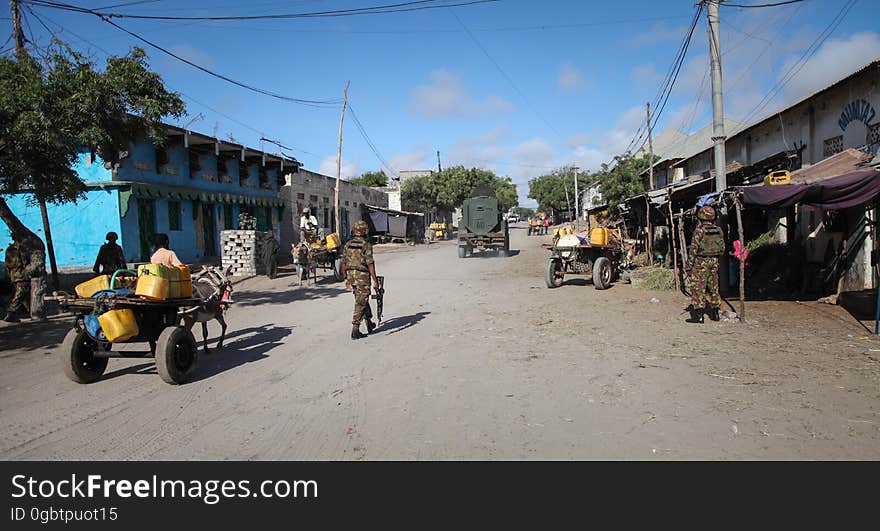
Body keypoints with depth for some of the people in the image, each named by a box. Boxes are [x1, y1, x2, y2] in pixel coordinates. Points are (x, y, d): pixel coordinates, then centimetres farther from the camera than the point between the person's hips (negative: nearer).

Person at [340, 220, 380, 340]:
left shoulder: (348, 244, 6)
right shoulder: (366, 245, -12)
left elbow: (343, 263, 9)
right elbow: (370, 265, -17)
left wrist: (345, 278, 18)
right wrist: (375, 281, -15)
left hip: (351, 276, 6)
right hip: (363, 277, -6)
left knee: (362, 300, 21)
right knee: (360, 303, -1)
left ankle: (369, 324, 33)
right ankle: (355, 330, -4)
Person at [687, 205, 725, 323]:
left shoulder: (699, 230, -13)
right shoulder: (718, 230, 5)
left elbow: (694, 248, -12)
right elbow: (722, 248, 11)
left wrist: (691, 263, -5)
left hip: (701, 261, -6)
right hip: (714, 261, 6)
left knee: (698, 287, -3)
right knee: (713, 286, 16)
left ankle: (699, 314, -6)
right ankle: (715, 312, 22)